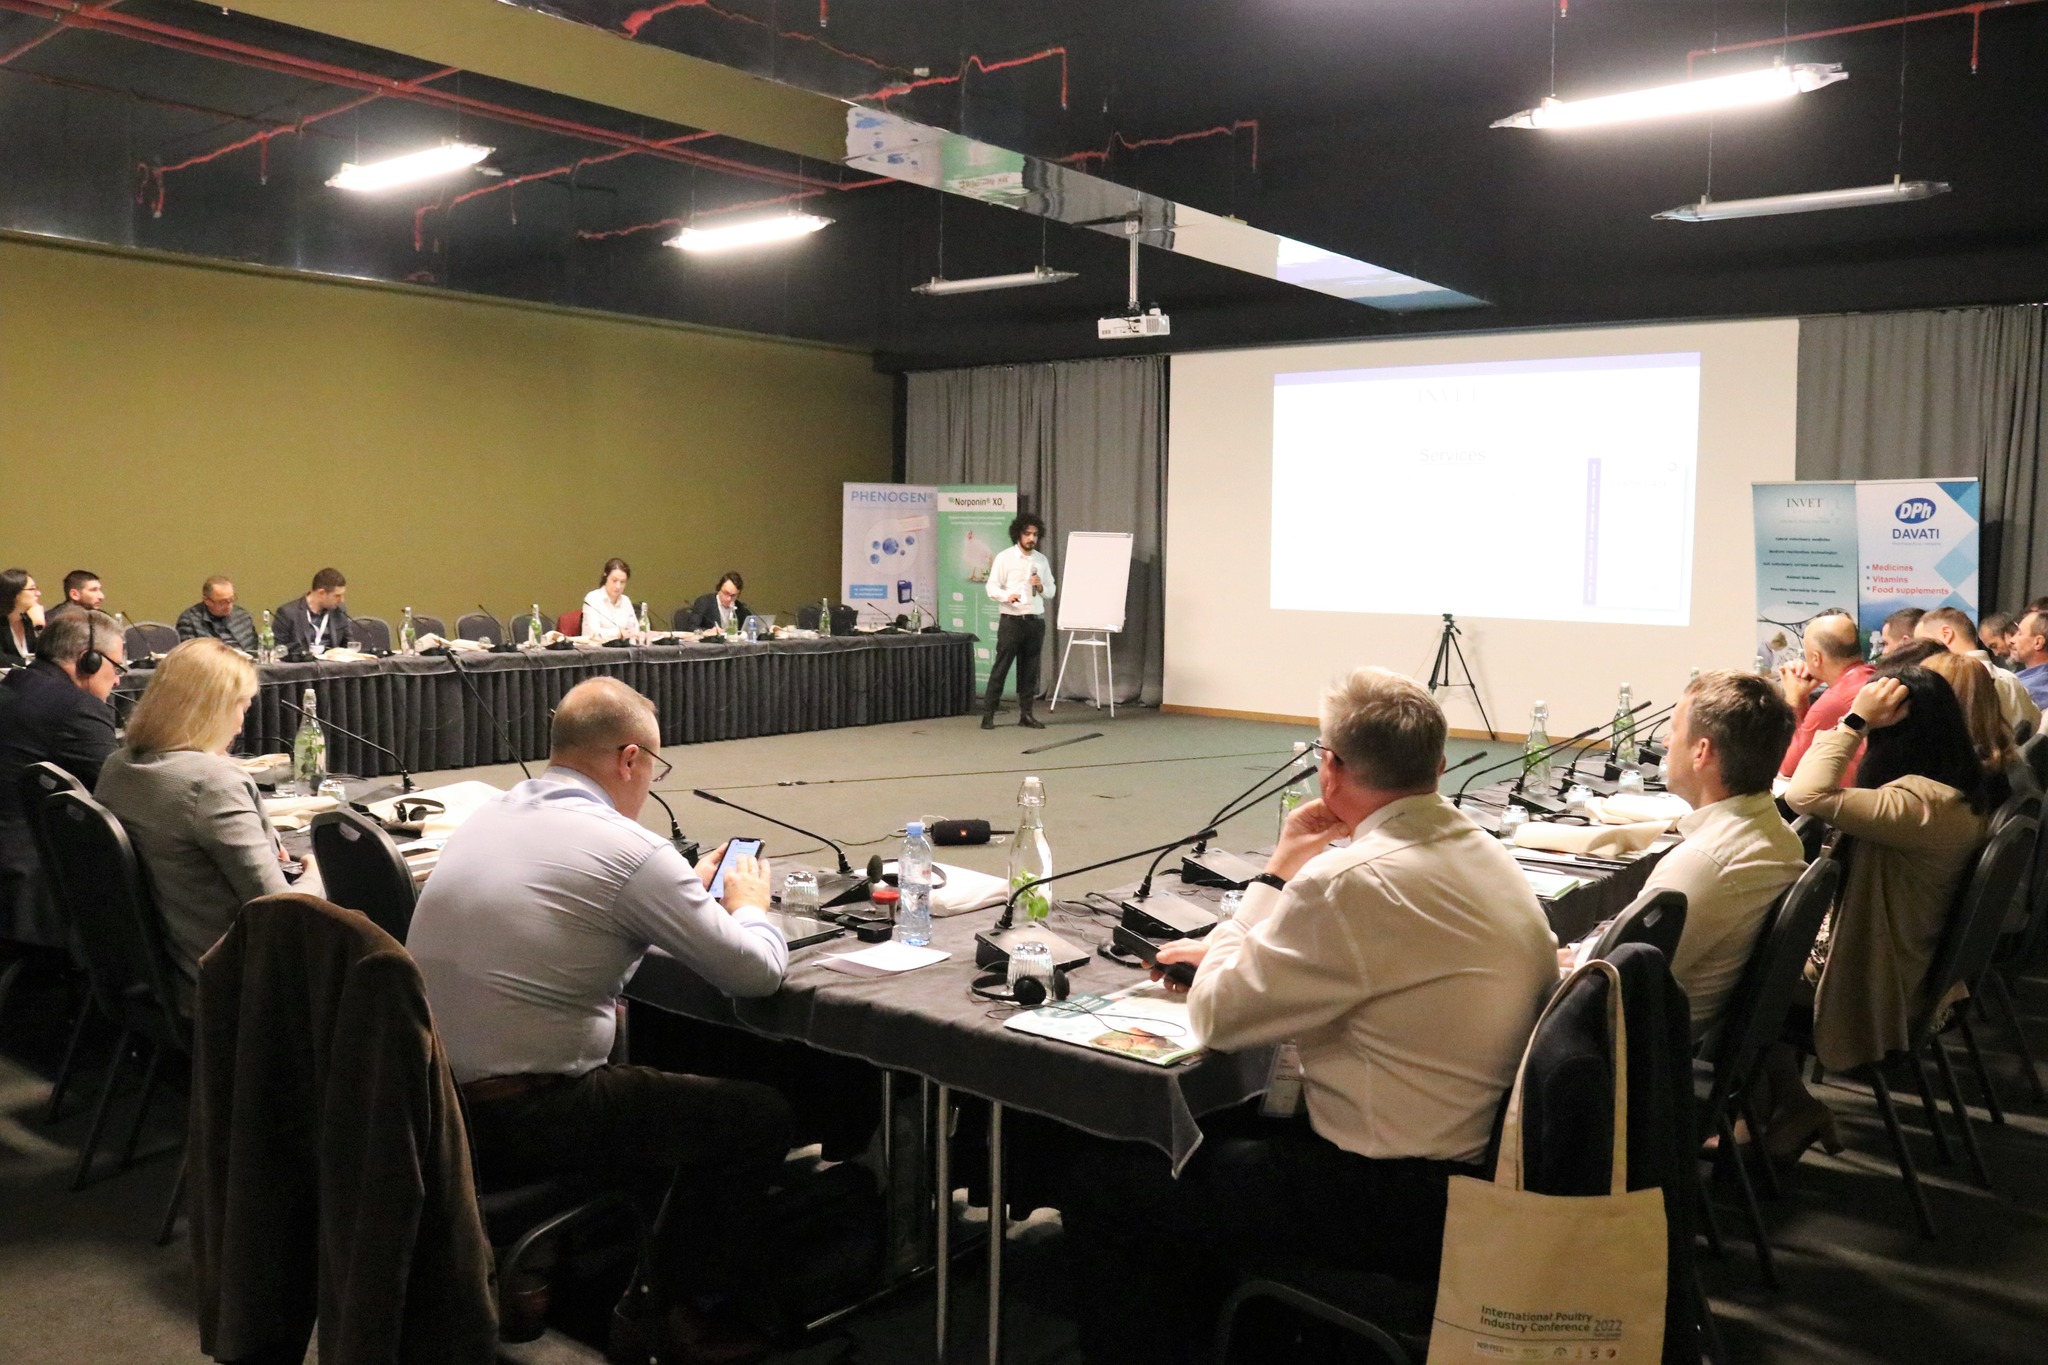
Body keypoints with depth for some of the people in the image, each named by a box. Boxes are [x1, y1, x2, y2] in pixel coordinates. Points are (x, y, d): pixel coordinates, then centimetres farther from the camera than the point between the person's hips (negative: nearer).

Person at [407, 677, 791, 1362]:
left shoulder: (486, 817, 7)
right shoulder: (628, 849, -16)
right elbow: (758, 972, -10)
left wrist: (692, 890, 26)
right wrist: (749, 904, 11)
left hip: (431, 1107, 9)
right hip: (519, 1126, -8)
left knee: (652, 1078, 30)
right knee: (762, 1114, 7)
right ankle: (667, 1310, 23)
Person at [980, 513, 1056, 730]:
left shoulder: (1042, 560, 10)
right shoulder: (1004, 558, -3)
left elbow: (1051, 591, 12)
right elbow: (992, 588, -7)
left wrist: (1041, 586, -10)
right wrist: (1008, 596, -26)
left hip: (1036, 621, 4)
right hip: (1012, 620, -4)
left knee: (1030, 670, 8)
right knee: (1001, 668, -3)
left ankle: (1026, 714, 15)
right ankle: (988, 714, 1)